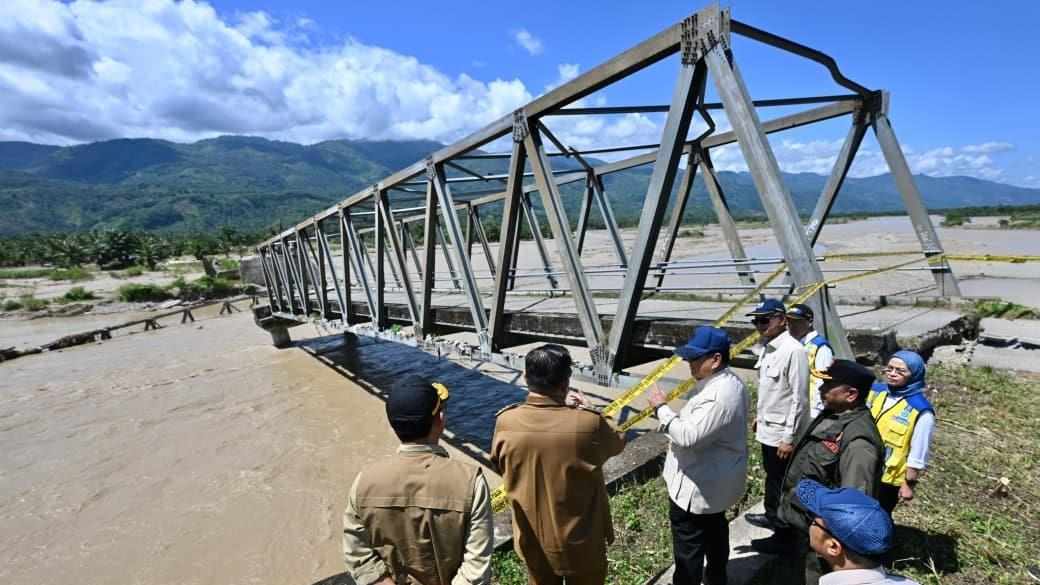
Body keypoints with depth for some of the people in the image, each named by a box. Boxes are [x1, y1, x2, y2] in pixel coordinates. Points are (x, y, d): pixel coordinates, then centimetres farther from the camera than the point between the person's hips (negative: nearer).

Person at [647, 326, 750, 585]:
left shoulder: (719, 395, -33)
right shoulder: (731, 382, 1)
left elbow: (689, 436, -34)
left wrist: (661, 407, -24)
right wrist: (677, 436, 7)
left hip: (696, 487, -11)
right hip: (716, 481, 11)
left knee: (688, 547, 7)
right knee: (715, 531, 29)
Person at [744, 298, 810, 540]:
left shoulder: (793, 350, -23)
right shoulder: (767, 347, 4)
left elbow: (799, 398, -23)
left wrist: (789, 437, -20)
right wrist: (760, 417, 19)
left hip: (782, 433, -8)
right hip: (767, 428, 8)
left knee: (782, 483, 9)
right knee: (772, 477, 25)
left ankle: (784, 531, 27)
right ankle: (772, 516, 43)